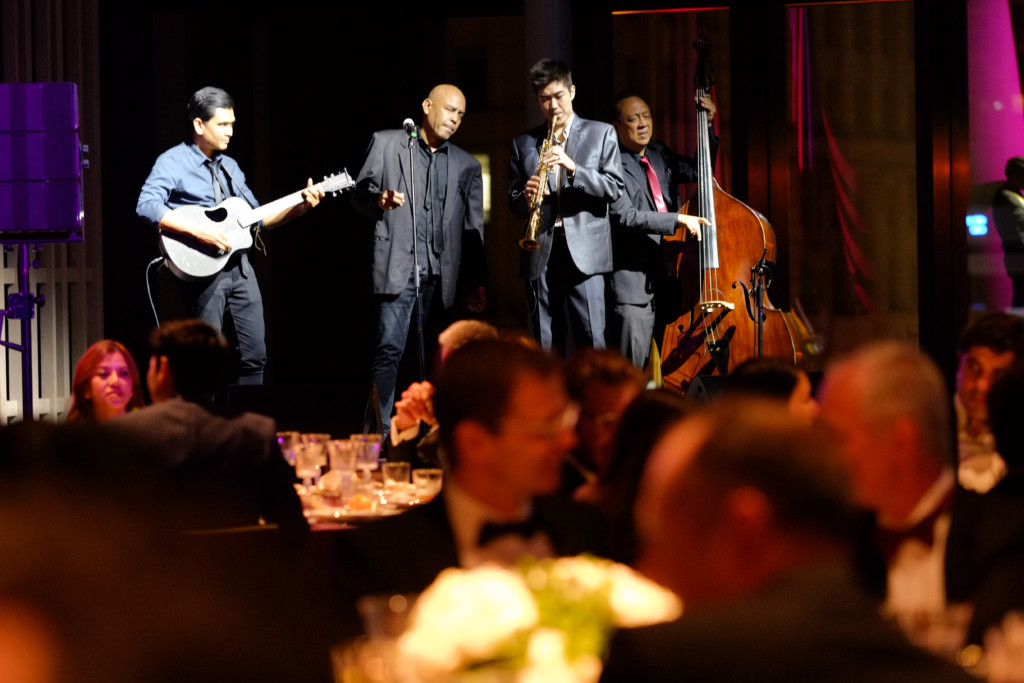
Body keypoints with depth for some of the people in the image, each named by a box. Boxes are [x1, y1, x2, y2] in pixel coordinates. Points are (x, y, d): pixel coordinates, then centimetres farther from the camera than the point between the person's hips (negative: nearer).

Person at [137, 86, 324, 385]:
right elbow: (147, 206, -22)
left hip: (240, 267, 7)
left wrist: (299, 207, 7)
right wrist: (199, 231, -26)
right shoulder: (173, 163, -6)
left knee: (254, 355, 4)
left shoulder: (229, 167, 18)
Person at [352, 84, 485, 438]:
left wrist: (476, 284, 10)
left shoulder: (467, 165, 17)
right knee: (389, 350, -11)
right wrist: (379, 200, -15)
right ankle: (380, 433, -12)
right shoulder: (386, 143, 8)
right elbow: (359, 194, 8)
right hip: (398, 268, -3)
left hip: (441, 275, 3)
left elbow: (473, 229, 15)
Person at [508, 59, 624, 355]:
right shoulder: (524, 143, 15)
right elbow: (515, 204, 15)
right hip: (540, 254, 2)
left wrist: (573, 168, -14)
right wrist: (526, 197, -9)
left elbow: (614, 188, 1)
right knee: (546, 347, 2)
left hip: (585, 252, -2)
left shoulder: (601, 134, 9)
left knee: (592, 343, -9)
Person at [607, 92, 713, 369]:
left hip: (669, 274, 7)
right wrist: (678, 219, -24)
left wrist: (708, 126, 13)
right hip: (633, 281, -7)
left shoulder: (661, 156, 13)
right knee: (632, 369, -8)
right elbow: (625, 216, -19)